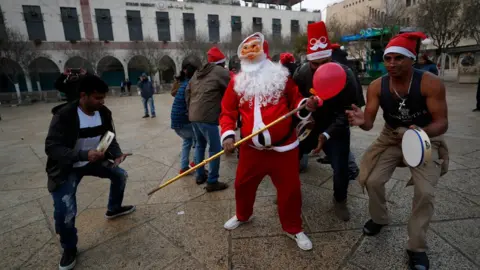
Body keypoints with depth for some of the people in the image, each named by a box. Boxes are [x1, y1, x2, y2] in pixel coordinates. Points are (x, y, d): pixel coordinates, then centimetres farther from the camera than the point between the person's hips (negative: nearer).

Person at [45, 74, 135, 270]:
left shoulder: (104, 113, -10)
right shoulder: (64, 116, -28)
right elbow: (51, 148, -29)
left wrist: (117, 154, -22)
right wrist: (83, 155, -43)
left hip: (93, 160, 6)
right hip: (67, 168, -6)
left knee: (120, 175, 13)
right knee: (65, 212, -16)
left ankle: (113, 209, 40)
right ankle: (69, 249, 14)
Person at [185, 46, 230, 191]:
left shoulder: (197, 73, 20)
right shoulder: (220, 71, -4)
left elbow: (187, 92, 20)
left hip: (194, 116, 9)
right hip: (207, 117, -9)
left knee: (200, 145, 22)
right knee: (215, 149, 0)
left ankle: (200, 175, 32)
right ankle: (212, 182, 5)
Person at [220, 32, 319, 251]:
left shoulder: (280, 75, -1)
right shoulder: (237, 82, 3)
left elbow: (295, 100, 5)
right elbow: (227, 112, 3)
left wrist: (306, 104, -17)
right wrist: (228, 134, -13)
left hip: (283, 147, -2)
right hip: (251, 148, 2)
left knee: (290, 189, 7)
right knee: (243, 184, 18)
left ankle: (293, 228, 32)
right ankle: (242, 216, 49)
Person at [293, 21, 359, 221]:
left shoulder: (346, 75, -20)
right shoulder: (301, 73, -14)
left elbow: (347, 111, -18)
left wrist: (327, 134, -26)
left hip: (335, 129, -2)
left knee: (341, 169, -4)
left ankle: (340, 201, 27)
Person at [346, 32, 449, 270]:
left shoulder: (430, 83, -24)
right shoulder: (377, 86, -15)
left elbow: (442, 123, -22)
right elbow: (369, 123, -16)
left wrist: (422, 132, -44)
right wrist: (361, 121, -40)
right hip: (391, 137, 3)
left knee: (425, 192, -14)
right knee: (372, 180, -6)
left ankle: (417, 247, 8)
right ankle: (379, 218, 27)